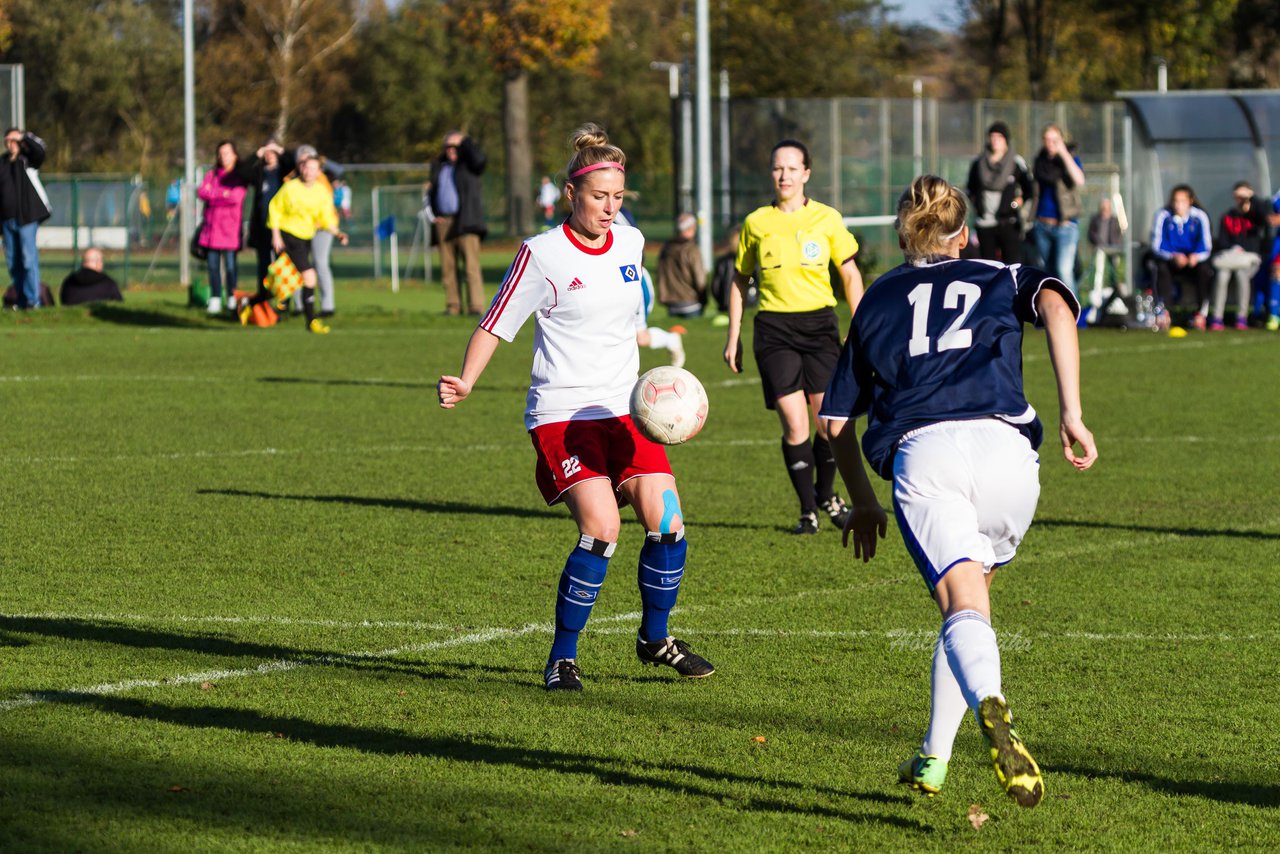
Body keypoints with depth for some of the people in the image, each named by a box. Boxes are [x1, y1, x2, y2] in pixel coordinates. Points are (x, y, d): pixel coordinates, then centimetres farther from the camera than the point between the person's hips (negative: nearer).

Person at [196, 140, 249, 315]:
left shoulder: (240, 177, 4)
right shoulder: (211, 175, 16)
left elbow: (236, 197, -11)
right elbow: (201, 193, 2)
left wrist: (212, 194, -2)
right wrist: (223, 195, -9)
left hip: (230, 226, -4)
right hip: (212, 226, 4)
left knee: (230, 264, -7)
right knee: (213, 264, 0)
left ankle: (232, 300, 0)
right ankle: (215, 300, 5)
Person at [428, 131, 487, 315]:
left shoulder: (469, 164, 5)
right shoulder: (439, 167, 21)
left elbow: (480, 160, -18)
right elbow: (432, 192, 27)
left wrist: (465, 141, -6)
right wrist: (434, 213, 12)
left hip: (466, 223, -5)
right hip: (443, 222, 6)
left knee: (471, 265, -13)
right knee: (448, 267, 2)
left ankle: (475, 305, -16)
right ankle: (453, 306, 6)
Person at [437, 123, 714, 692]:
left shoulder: (630, 243, 9)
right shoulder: (543, 254, -8)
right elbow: (495, 325, -6)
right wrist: (465, 383, -20)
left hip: (624, 410, 6)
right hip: (562, 414, -6)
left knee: (666, 522, -6)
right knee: (601, 527, -21)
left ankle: (654, 639, 18)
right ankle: (562, 658, -7)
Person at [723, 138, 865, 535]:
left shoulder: (826, 219, 4)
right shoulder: (756, 223, 5)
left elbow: (850, 274, 9)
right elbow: (740, 281, 14)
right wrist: (734, 337, 11)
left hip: (819, 322, 0)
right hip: (774, 327, 0)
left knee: (829, 419, -4)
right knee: (794, 423, -9)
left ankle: (826, 495, 22)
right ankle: (807, 510, 4)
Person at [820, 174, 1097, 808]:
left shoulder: (878, 299, 31)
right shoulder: (999, 279, 27)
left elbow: (837, 418, 28)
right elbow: (1055, 305, 1)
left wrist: (862, 502, 42)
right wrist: (1071, 414, -2)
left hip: (918, 451, -1)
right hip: (1003, 446, 1)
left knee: (963, 607, -17)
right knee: (969, 595, 23)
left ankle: (991, 708, -49)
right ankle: (933, 758, 20)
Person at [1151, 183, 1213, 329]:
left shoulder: (1199, 217, -9)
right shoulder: (1163, 216, -9)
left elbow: (1206, 247, -10)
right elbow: (1157, 246, -11)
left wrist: (1196, 257, -33)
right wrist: (1173, 257, -31)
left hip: (1194, 259, 0)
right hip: (1170, 260, 0)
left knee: (1204, 269, -31)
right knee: (1161, 267, -34)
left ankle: (1201, 313, -23)